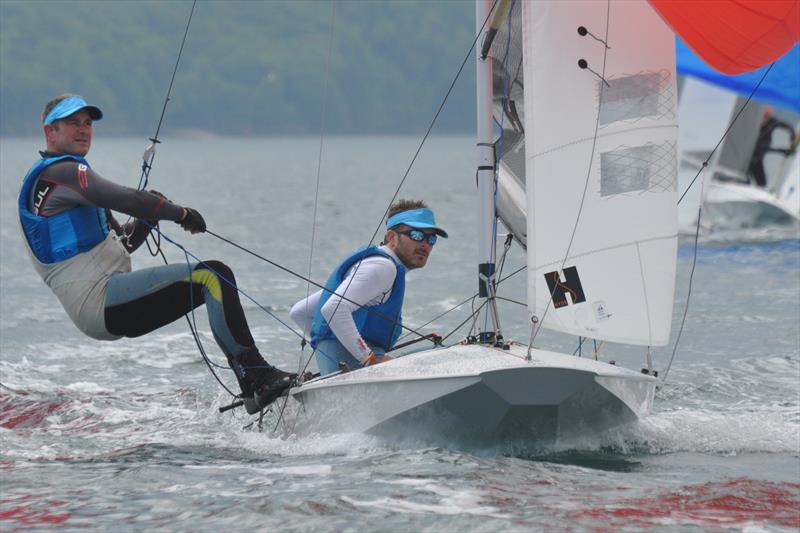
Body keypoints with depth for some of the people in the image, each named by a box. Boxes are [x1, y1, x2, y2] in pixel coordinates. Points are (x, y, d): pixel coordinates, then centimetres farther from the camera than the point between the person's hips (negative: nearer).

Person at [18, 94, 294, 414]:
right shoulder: (61, 171, -5)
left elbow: (120, 244, 27)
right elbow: (122, 198, -21)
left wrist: (148, 216, 8)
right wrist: (180, 213, -9)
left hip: (108, 311, 11)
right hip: (97, 299, -11)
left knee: (216, 275, 10)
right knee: (211, 277, -19)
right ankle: (258, 378, -26)